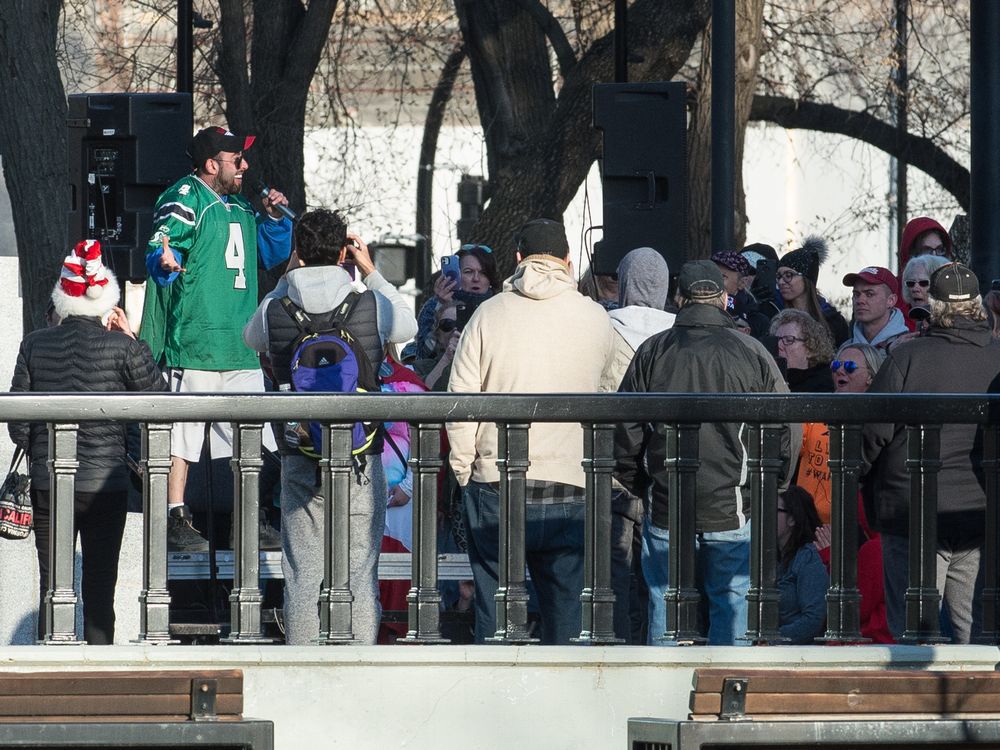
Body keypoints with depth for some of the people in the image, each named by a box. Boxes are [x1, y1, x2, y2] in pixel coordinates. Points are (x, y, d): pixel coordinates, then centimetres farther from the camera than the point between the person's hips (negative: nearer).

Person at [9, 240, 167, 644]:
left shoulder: (35, 345, -3)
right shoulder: (121, 348, -11)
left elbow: (17, 424, 1)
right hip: (105, 482, -2)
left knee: (52, 587, 8)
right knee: (99, 588, 6)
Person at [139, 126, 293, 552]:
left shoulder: (238, 207, 19)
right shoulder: (183, 200, -6)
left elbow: (272, 254, 29)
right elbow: (160, 251, -16)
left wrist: (274, 219, 12)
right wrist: (166, 262, -39)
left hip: (241, 347, 8)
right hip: (194, 342, -8)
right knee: (182, 433, -8)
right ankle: (175, 521, -5)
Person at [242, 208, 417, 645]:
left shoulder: (275, 309, -4)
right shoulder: (372, 306, -7)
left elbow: (252, 338, 20)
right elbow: (408, 328, 16)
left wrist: (286, 278, 21)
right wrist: (371, 272, 19)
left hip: (299, 461, 1)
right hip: (360, 459, -1)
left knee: (303, 576, 6)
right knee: (359, 575, 4)